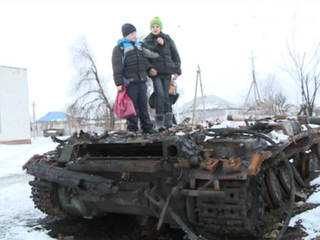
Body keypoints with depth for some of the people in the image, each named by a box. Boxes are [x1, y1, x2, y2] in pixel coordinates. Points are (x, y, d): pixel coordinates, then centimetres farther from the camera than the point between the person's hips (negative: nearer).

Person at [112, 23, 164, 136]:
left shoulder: (139, 46, 17)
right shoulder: (119, 48, -1)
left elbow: (152, 54, 23)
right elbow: (117, 67, -7)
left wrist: (159, 45, 7)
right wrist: (119, 83, -14)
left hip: (142, 81, 5)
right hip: (129, 82, -5)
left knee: (143, 105, 9)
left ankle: (147, 127, 16)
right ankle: (132, 128, 1)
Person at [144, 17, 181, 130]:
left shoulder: (168, 40, 8)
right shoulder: (146, 41, 5)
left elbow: (175, 56, 10)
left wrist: (177, 70, 4)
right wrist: (149, 68, -12)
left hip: (167, 72, 2)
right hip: (155, 72, -2)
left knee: (166, 95, 6)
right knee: (159, 94, -12)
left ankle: (168, 119, 14)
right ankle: (159, 120, -9)